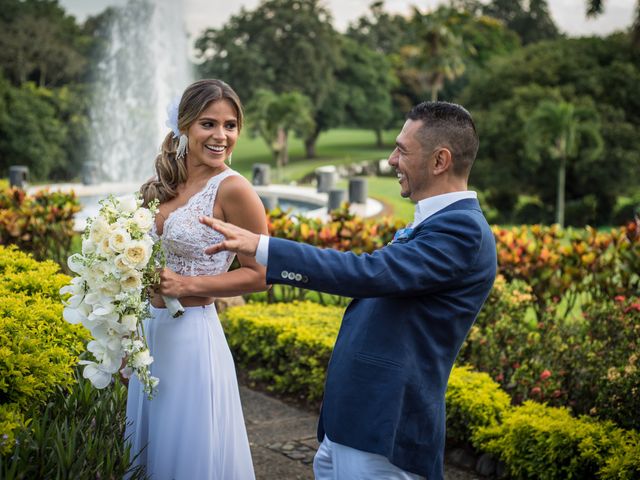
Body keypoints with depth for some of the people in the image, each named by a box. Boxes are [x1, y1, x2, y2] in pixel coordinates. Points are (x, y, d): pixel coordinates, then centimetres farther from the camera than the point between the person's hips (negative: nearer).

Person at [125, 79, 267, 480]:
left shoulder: (232, 188, -14)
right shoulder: (168, 183, 6)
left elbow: (258, 275, -11)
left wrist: (186, 285, -19)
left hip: (191, 333, -7)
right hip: (149, 328, 7)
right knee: (147, 447, 20)